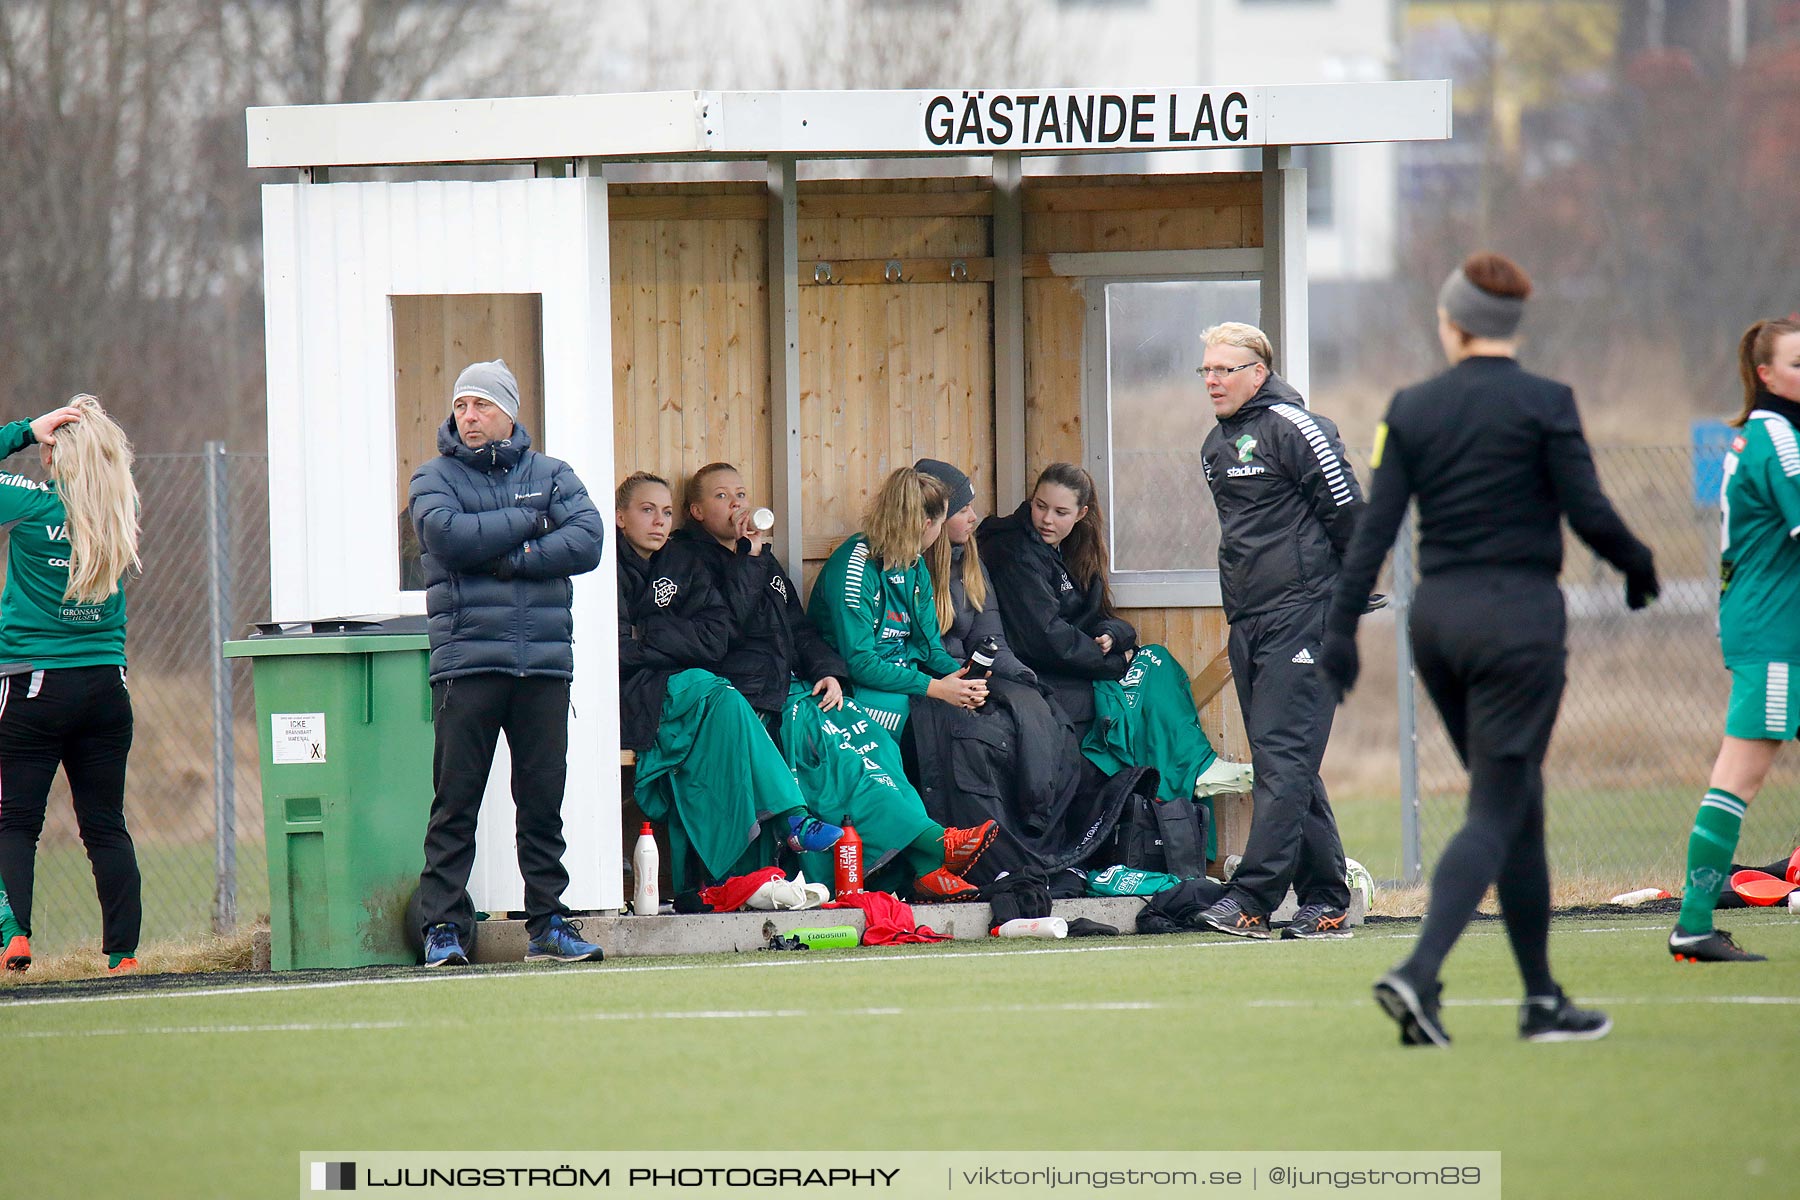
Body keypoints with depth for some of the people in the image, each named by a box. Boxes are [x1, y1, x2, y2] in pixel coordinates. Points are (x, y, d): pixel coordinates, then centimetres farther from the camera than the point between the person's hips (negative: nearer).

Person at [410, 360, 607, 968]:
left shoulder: (550, 475, 13)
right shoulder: (434, 478, 8)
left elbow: (588, 540, -2)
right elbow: (448, 535, -12)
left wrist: (510, 558, -11)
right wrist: (527, 521, -5)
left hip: (545, 660, 2)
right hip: (466, 660, -2)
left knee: (544, 799, 4)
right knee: (456, 800, -4)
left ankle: (548, 923, 10)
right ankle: (443, 925, -2)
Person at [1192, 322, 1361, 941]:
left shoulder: (1293, 429, -9)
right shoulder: (1215, 445, 17)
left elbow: (1348, 512, -9)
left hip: (1302, 617, -9)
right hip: (1246, 623, 9)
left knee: (1283, 756, -12)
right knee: (1283, 765, 8)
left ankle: (1253, 899, -19)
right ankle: (1325, 901, 11)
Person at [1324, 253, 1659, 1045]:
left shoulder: (1411, 408, 4)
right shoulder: (1544, 404, -8)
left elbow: (1375, 526, 1)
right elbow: (1587, 512, -9)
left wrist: (1342, 627, 1)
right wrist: (1637, 564, 10)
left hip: (1437, 618, 5)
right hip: (1519, 618, -5)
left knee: (1516, 803, 15)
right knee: (1497, 813, -5)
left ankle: (1542, 997, 18)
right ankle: (1418, 974, -23)